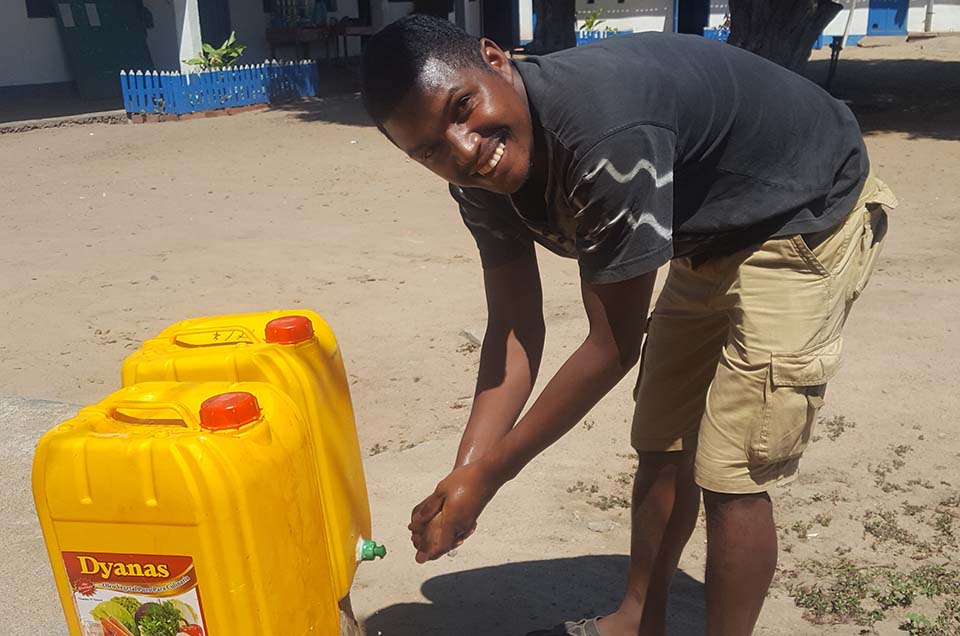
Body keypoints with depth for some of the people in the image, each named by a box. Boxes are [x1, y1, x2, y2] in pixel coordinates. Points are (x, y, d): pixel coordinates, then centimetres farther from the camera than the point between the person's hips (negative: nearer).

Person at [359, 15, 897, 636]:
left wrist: (489, 472, -21)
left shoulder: (607, 136, -39)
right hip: (713, 236, 8)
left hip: (807, 217, -7)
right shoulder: (483, 178, -13)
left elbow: (613, 346, -30)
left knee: (728, 474, -8)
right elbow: (514, 331, -9)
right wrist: (465, 473, -17)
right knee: (661, 445, 13)